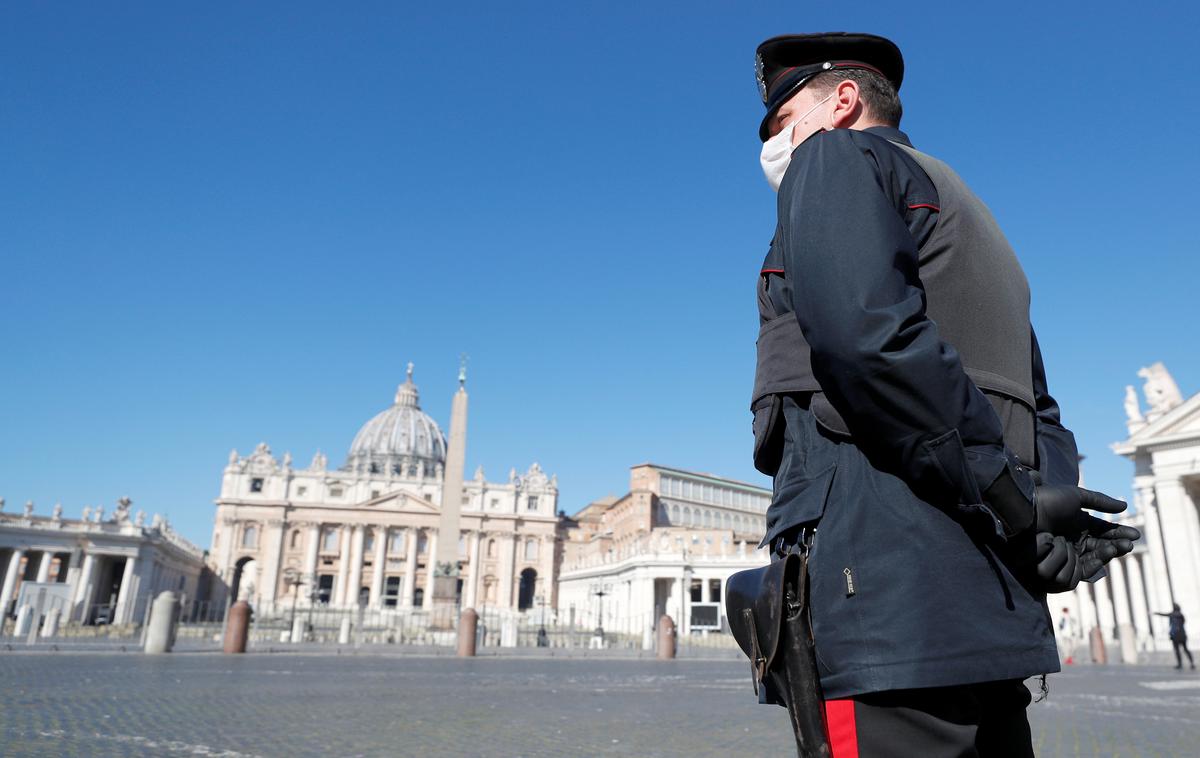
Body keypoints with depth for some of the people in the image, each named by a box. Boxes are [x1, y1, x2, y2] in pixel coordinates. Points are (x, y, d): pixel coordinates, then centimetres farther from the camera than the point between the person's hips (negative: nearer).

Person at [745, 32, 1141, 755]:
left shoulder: (837, 158, 4)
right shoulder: (969, 218, 30)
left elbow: (864, 332, -17)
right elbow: (1037, 408, 20)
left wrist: (1009, 501, -11)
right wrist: (1042, 508, 3)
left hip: (878, 570, -9)